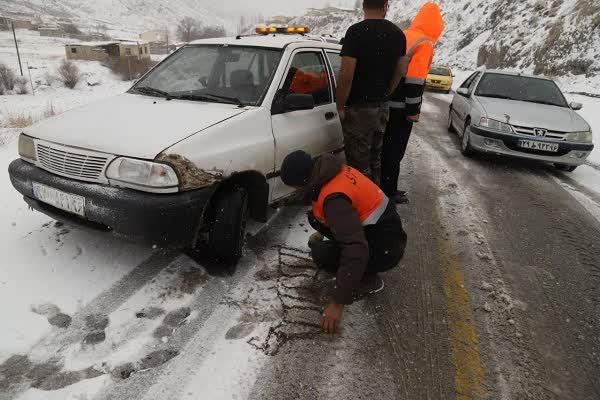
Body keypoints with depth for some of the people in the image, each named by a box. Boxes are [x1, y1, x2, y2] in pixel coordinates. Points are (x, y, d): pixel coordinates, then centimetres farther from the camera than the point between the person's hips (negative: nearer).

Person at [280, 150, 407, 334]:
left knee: (320, 254, -23)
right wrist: (321, 232, 32)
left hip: (386, 247, -9)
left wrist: (338, 302, -33)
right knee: (315, 217, 8)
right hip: (379, 225, 9)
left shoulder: (335, 197, -30)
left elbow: (357, 251, -38)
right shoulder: (334, 171, -1)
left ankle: (369, 280, 1)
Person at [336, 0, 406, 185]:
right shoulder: (398, 33, 6)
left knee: (359, 163, 0)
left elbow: (346, 75, -19)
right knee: (376, 159, 18)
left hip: (358, 108, -7)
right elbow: (398, 73, 13)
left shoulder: (356, 31, -13)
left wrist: (340, 106, -9)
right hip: (382, 107, 7)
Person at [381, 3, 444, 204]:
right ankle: (389, 192, 9)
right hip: (401, 107, -8)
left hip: (387, 103, 8)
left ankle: (384, 187, 24)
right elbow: (414, 81, -20)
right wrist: (413, 111, -15)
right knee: (395, 151, 0)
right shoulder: (424, 43, -13)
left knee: (386, 147, 15)